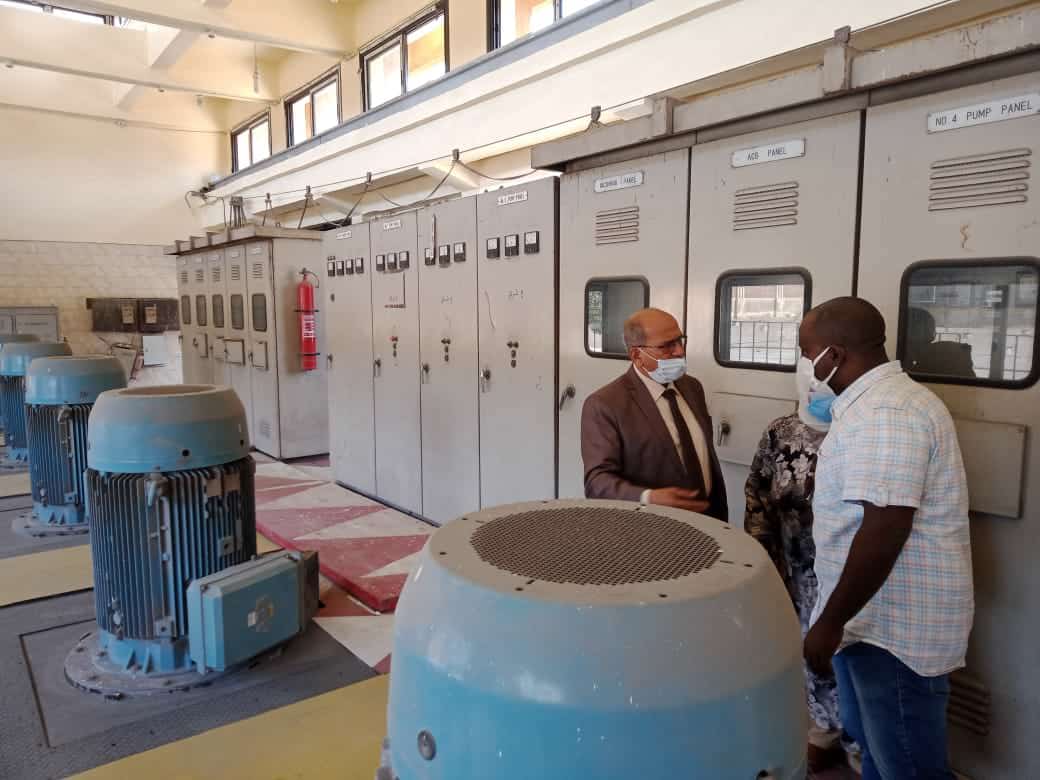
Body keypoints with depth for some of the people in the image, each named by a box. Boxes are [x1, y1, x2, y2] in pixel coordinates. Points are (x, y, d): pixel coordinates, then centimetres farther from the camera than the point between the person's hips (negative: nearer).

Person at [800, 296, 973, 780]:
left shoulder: (884, 414, -24)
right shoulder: (877, 403, 10)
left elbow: (885, 531, -29)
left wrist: (830, 621, -22)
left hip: (896, 627, -10)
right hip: (875, 618, 10)